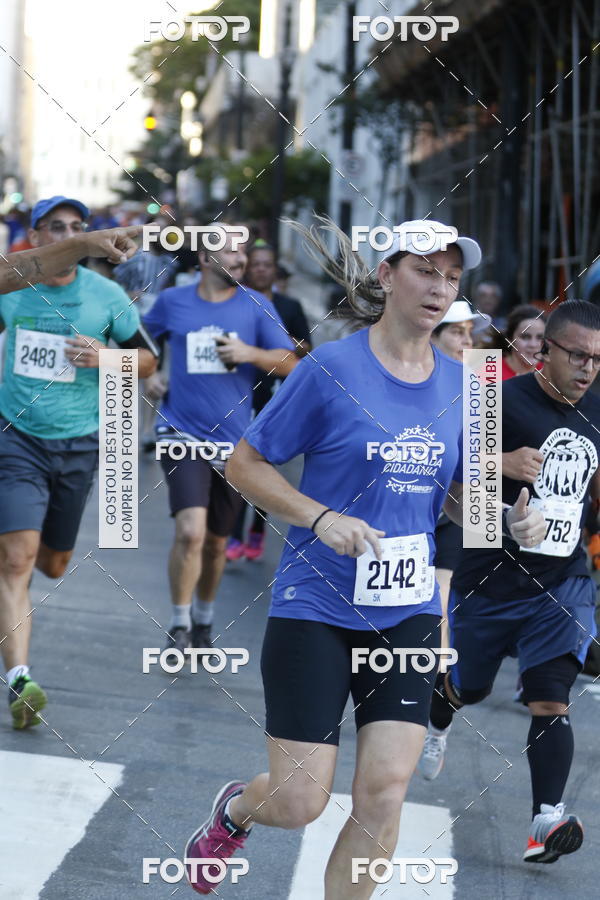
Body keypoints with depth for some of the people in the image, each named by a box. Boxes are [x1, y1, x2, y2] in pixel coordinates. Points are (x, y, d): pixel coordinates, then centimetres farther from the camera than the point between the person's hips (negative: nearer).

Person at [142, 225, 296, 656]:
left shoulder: (257, 306, 1)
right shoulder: (172, 301, 2)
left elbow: (291, 363, -4)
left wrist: (250, 353, -20)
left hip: (234, 439, 2)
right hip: (183, 435, -2)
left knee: (216, 541, 14)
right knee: (190, 531, -20)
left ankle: (203, 620, 37)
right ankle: (179, 626, -6)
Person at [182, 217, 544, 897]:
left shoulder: (459, 384, 5)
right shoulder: (330, 368, -10)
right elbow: (244, 464, -4)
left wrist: (508, 517, -4)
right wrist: (321, 518, -18)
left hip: (409, 611, 4)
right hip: (316, 607, -4)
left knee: (385, 791, -8)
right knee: (299, 803, -2)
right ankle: (235, 809, 34)